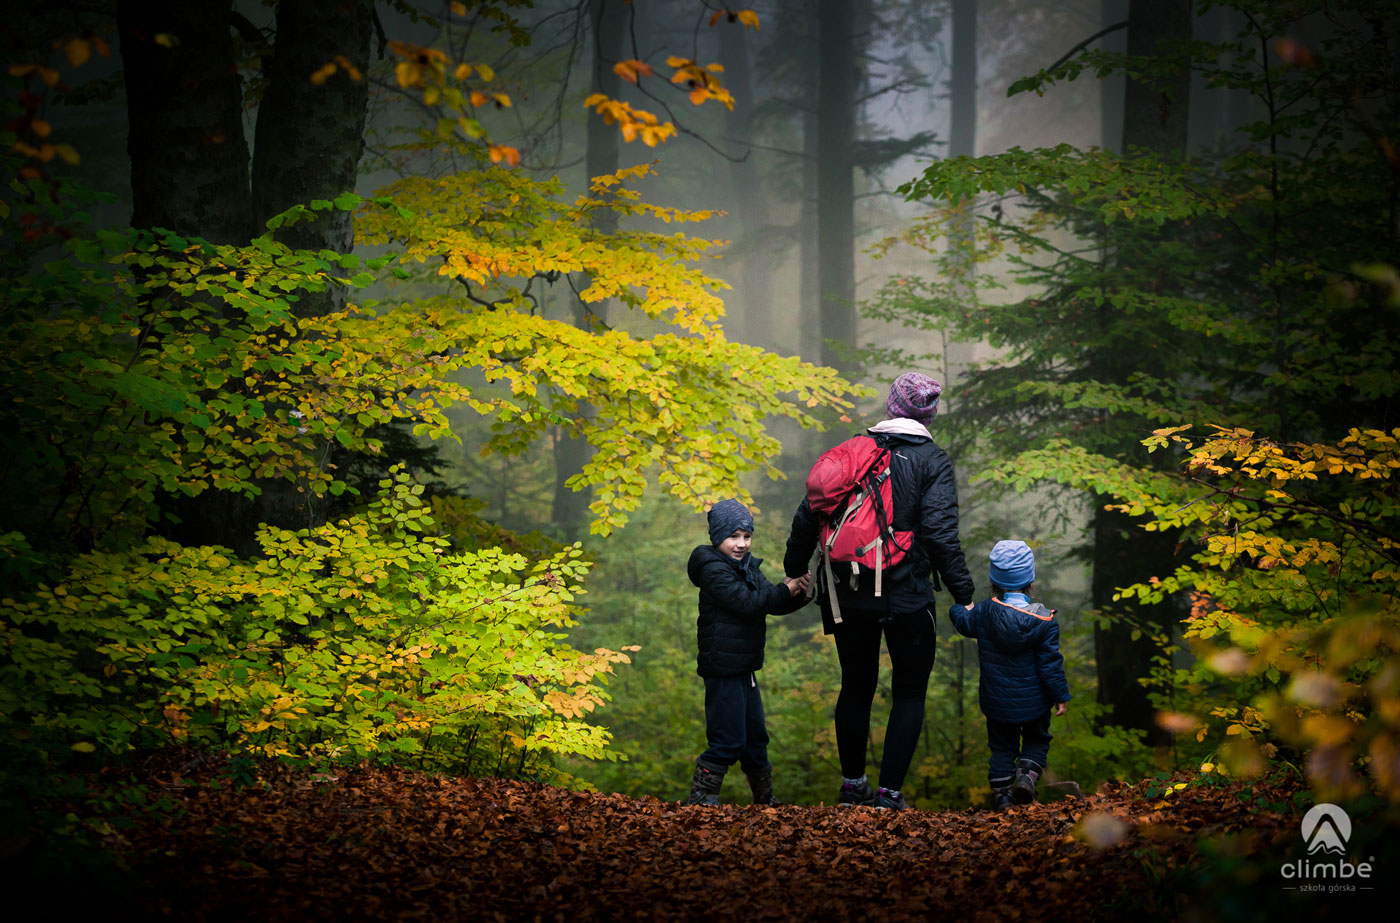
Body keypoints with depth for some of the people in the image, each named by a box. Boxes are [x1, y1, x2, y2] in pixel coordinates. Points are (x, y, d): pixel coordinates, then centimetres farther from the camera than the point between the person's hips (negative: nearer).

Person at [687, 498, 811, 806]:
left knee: (755, 738, 17)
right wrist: (785, 590, -17)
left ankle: (765, 798, 27)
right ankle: (700, 798, -3)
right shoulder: (715, 570, -14)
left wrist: (797, 594, -9)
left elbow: (772, 604, 11)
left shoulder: (749, 568, 15)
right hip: (723, 671, -9)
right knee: (728, 741, -9)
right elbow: (748, 602, -24)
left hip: (745, 670, 9)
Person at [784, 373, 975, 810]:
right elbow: (940, 533, -16)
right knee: (910, 694, 7)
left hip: (849, 595, 4)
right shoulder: (932, 461, -7)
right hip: (907, 597, -4)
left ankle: (852, 785, 26)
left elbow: (809, 515, 6)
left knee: (856, 687, 18)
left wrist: (795, 570, 19)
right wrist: (964, 595, -12)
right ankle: (889, 793, 0)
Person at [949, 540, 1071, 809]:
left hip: (997, 703, 1)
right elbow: (1050, 663, -12)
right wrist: (1061, 696, -1)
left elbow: (964, 622, 12)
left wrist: (959, 609, 36)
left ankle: (1001, 792, 11)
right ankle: (1027, 774, -5)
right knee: (1037, 740, 19)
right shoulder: (1044, 620, -16)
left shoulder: (982, 613, -12)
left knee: (1002, 746, 17)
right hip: (1034, 703, -1)